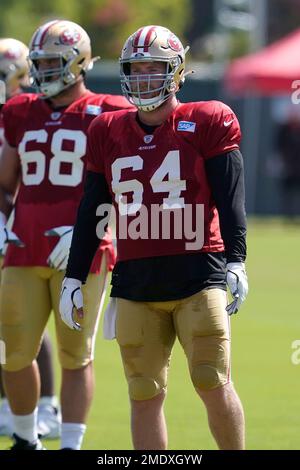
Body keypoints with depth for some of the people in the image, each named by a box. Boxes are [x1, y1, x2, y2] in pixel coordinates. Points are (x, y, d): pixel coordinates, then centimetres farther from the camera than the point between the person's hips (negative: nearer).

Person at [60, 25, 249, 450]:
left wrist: (235, 263, -12)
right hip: (135, 283, 4)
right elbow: (90, 215, 18)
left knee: (213, 385, -8)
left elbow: (231, 200, -2)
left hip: (197, 275, -4)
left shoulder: (207, 125, 1)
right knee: (144, 395, 3)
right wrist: (74, 278, 17)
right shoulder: (108, 134, 12)